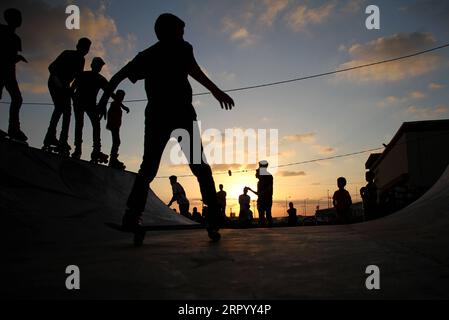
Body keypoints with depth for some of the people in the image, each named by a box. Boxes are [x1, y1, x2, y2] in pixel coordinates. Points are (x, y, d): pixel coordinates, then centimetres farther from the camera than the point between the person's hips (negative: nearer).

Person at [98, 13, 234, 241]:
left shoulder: (146, 55, 24)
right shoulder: (181, 47, 13)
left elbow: (118, 77, 21)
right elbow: (192, 68, -9)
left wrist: (104, 100, 32)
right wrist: (215, 90, -16)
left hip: (156, 114, 3)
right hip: (182, 111, -3)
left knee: (148, 167, 7)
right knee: (200, 166, 0)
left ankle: (132, 215, -14)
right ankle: (213, 221, -11)